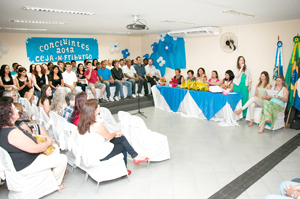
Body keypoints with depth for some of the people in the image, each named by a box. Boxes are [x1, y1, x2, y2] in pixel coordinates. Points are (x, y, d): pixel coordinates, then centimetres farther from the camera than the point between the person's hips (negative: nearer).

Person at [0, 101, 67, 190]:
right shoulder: (13, 133, -32)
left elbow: (26, 138, 17)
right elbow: (35, 149, -28)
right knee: (62, 159, -10)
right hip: (24, 167, -11)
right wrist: (48, 143, -10)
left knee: (55, 148, 19)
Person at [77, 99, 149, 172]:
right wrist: (115, 133, 9)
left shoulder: (83, 123, -2)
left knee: (122, 138, 14)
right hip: (100, 156, -8)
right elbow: (108, 137, -13)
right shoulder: (97, 125, -30)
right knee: (123, 147, 16)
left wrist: (114, 135, 8)